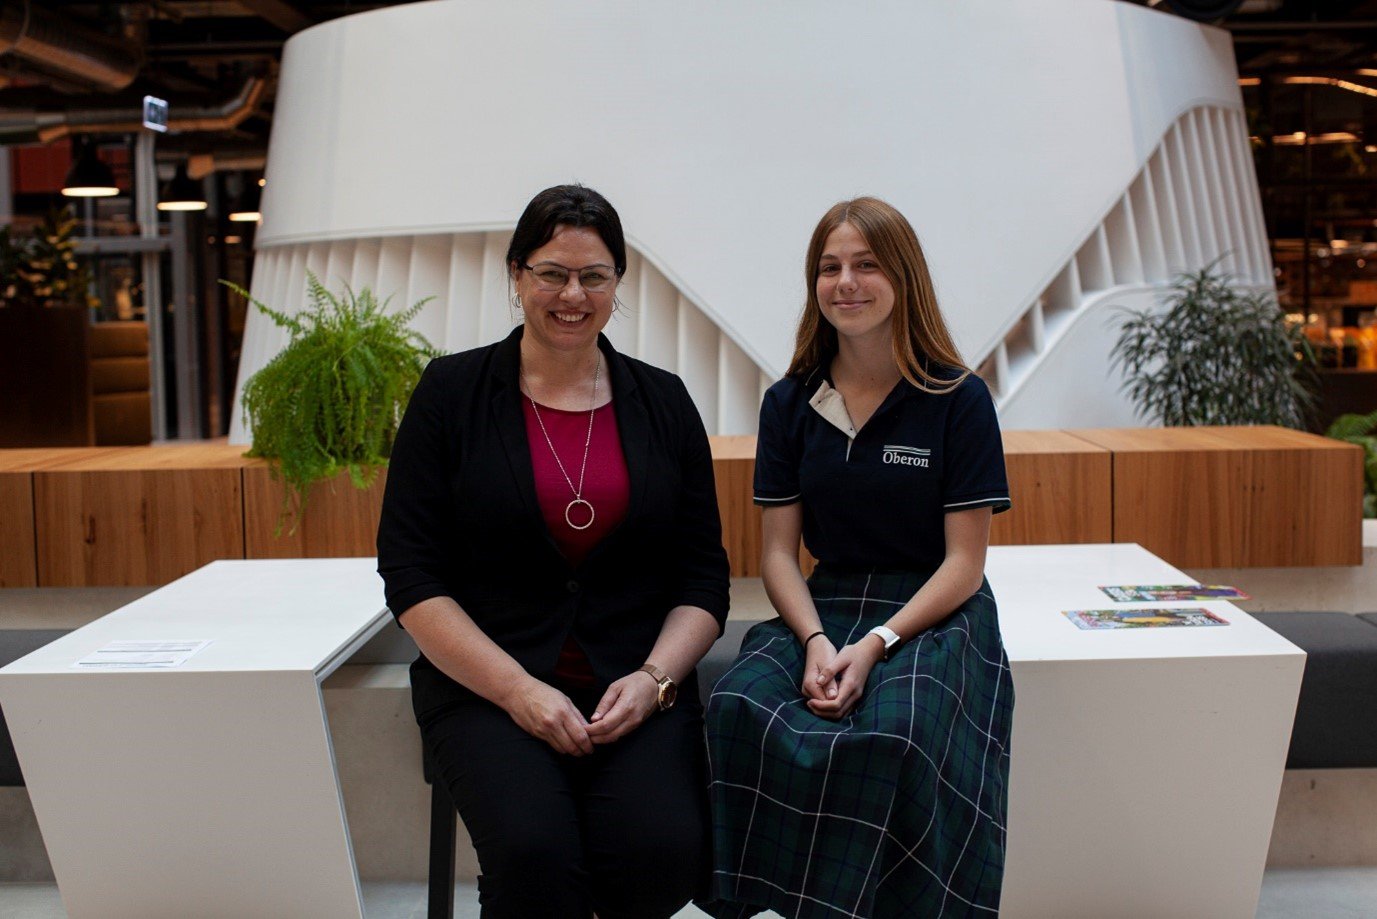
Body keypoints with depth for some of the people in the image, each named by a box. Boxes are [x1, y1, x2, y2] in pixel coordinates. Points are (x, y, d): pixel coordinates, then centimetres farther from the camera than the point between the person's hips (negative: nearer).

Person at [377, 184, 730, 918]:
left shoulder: (662, 401, 9)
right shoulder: (451, 391, 2)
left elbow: (703, 575, 9)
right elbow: (411, 574, -2)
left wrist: (652, 679, -9)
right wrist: (518, 689, -12)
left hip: (635, 685, 2)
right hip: (487, 686, -2)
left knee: (662, 856, -24)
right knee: (535, 855, -29)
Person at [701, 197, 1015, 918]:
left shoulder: (959, 400, -1)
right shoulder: (789, 404, 9)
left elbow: (965, 562, -3)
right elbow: (778, 551, 7)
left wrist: (875, 645, -17)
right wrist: (816, 641, -13)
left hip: (934, 615, -3)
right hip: (824, 608, 3)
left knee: (891, 737, -35)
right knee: (741, 708, -29)